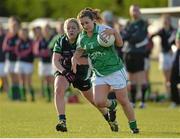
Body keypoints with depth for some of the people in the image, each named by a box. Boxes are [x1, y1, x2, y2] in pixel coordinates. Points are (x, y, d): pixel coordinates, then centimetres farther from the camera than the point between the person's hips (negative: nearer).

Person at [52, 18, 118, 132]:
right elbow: (55, 61, -17)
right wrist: (64, 71, -33)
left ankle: (109, 117, 42)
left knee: (93, 99, 13)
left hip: (82, 73, -1)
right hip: (64, 71, 1)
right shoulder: (60, 41, -13)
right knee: (59, 89, -30)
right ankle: (62, 122, -31)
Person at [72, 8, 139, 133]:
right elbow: (80, 50, 18)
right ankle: (111, 105, 25)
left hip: (115, 70, -4)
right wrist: (74, 59, -3)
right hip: (99, 74, 4)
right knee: (99, 102, -11)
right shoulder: (82, 37, 1)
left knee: (123, 100, 0)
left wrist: (114, 32, -35)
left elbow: (120, 44, -18)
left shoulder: (103, 30, -14)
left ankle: (133, 126, 18)